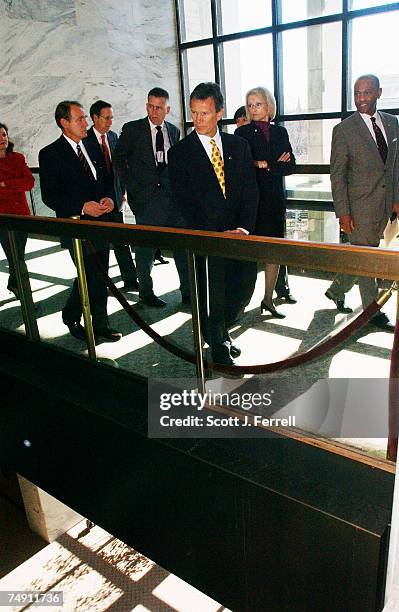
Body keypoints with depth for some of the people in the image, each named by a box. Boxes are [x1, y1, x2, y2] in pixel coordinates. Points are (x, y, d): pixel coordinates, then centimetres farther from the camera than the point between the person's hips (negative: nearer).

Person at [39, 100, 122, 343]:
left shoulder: (92, 148, 12)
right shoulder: (50, 154, -6)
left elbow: (107, 179, 20)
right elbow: (49, 196, -10)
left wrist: (109, 198, -3)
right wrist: (82, 207, -20)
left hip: (101, 222, 6)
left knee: (100, 277, 9)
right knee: (91, 276, -8)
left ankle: (100, 324, 22)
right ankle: (71, 316, 18)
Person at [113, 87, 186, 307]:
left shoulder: (174, 130, 13)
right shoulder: (132, 129, 1)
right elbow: (118, 158, 5)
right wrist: (130, 186, -1)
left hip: (171, 193, 3)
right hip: (145, 195, -3)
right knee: (146, 246, 3)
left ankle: (188, 291, 11)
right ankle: (145, 292, 17)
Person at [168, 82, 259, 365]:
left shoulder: (238, 145, 7)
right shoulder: (180, 152, -4)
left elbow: (251, 190, 4)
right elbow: (183, 203, -9)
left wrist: (245, 227, -11)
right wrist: (217, 234, -16)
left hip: (240, 233, 4)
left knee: (243, 285, 11)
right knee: (212, 295, 2)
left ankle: (220, 331, 37)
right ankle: (219, 346, 24)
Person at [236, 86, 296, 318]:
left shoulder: (280, 132, 13)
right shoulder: (243, 132, 2)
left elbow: (291, 165, 6)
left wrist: (264, 165, -9)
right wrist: (276, 164, -8)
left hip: (275, 198, 4)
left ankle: (268, 299, 15)